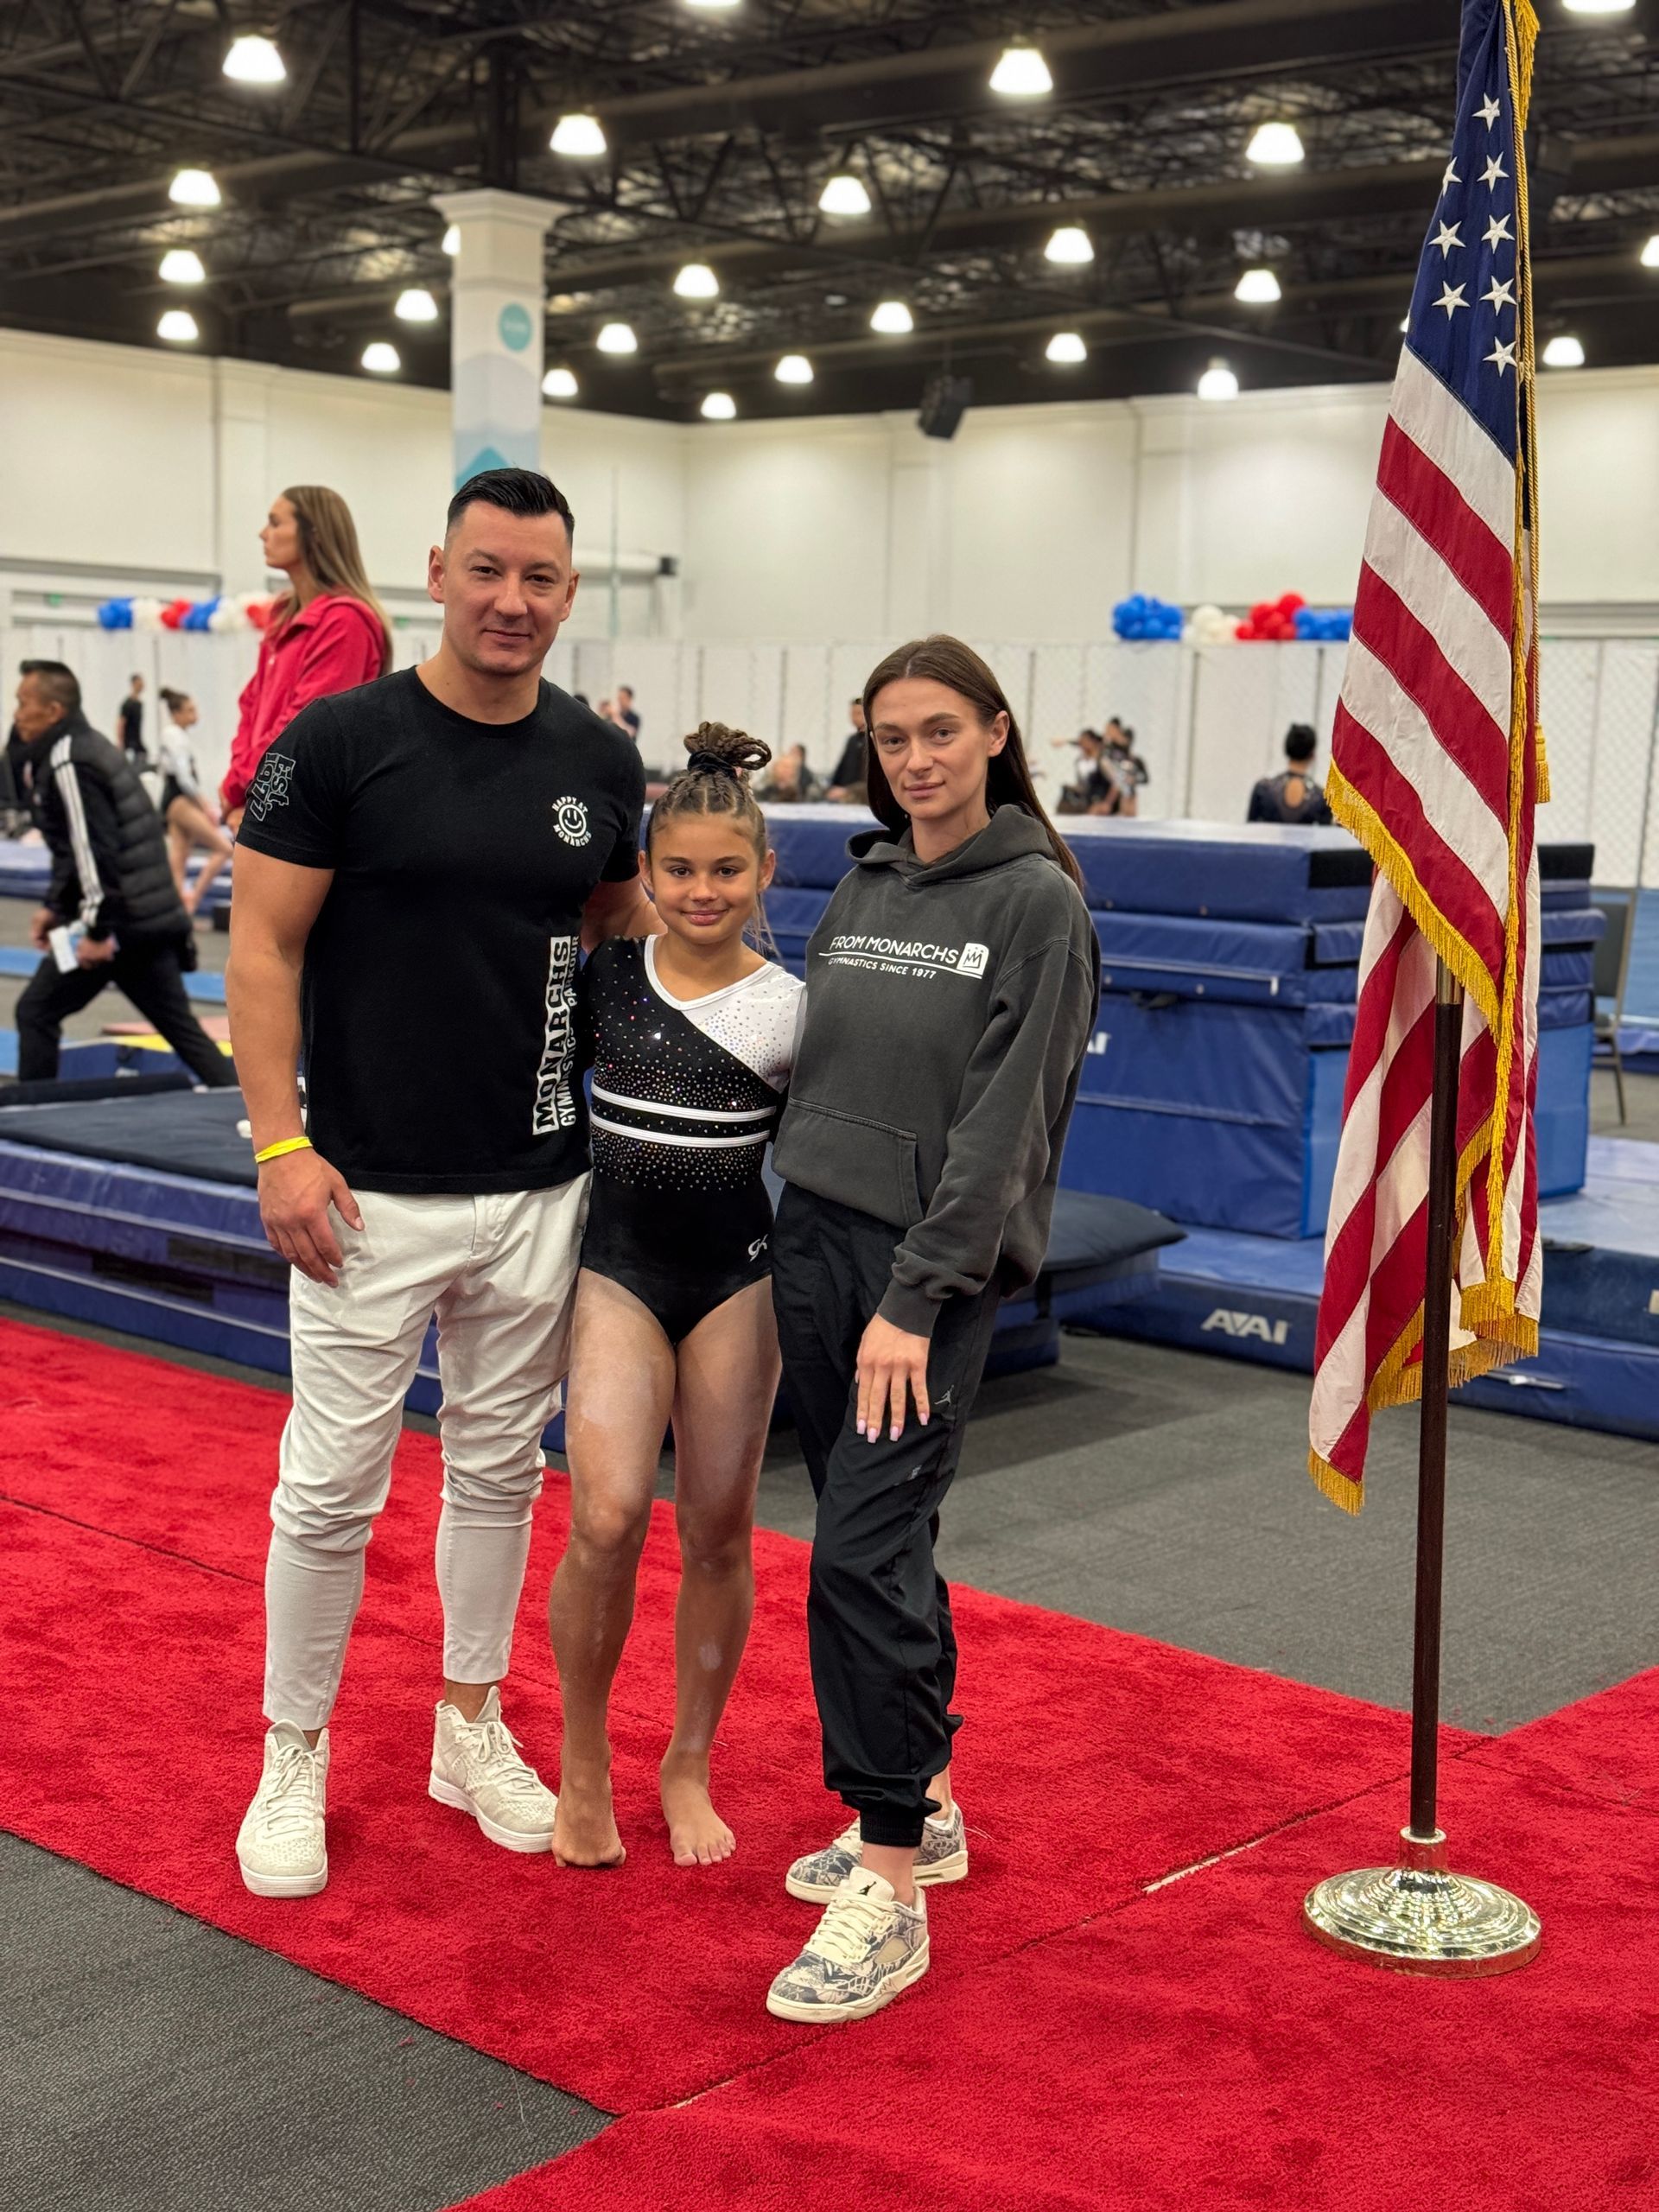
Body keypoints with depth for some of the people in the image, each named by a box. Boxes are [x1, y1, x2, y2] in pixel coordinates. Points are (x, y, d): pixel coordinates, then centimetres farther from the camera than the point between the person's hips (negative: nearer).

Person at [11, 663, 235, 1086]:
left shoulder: (68, 765, -14)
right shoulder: (86, 749, 17)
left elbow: (95, 851, -21)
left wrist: (98, 931, -19)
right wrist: (53, 907, 21)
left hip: (120, 921, -9)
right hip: (151, 917, 9)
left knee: (36, 1013, 3)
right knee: (180, 1026, 10)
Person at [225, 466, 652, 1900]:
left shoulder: (602, 762, 5)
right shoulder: (341, 740, -7)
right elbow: (263, 946, -7)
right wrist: (281, 1146, -14)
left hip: (541, 1190, 4)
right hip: (372, 1190, -4)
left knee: (501, 1465, 15)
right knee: (333, 1484, 2)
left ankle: (472, 1728, 31)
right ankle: (294, 1757, 20)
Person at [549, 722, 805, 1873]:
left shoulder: (788, 1009, -3)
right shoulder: (604, 979, 0)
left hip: (736, 1270, 0)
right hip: (617, 1261, 0)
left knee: (718, 1527, 6)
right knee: (608, 1517, -14)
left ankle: (690, 1764, 25)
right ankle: (583, 1757, 8)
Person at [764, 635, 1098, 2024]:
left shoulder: (1037, 901, -8)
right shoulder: (862, 888, 12)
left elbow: (1002, 1121, -13)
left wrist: (914, 1298, -18)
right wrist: (805, 1249, 9)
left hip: (936, 1269, -6)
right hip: (816, 1237, 6)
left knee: (864, 1550, -12)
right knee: (875, 1536, 13)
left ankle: (889, 1897, -5)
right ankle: (926, 1809, 28)